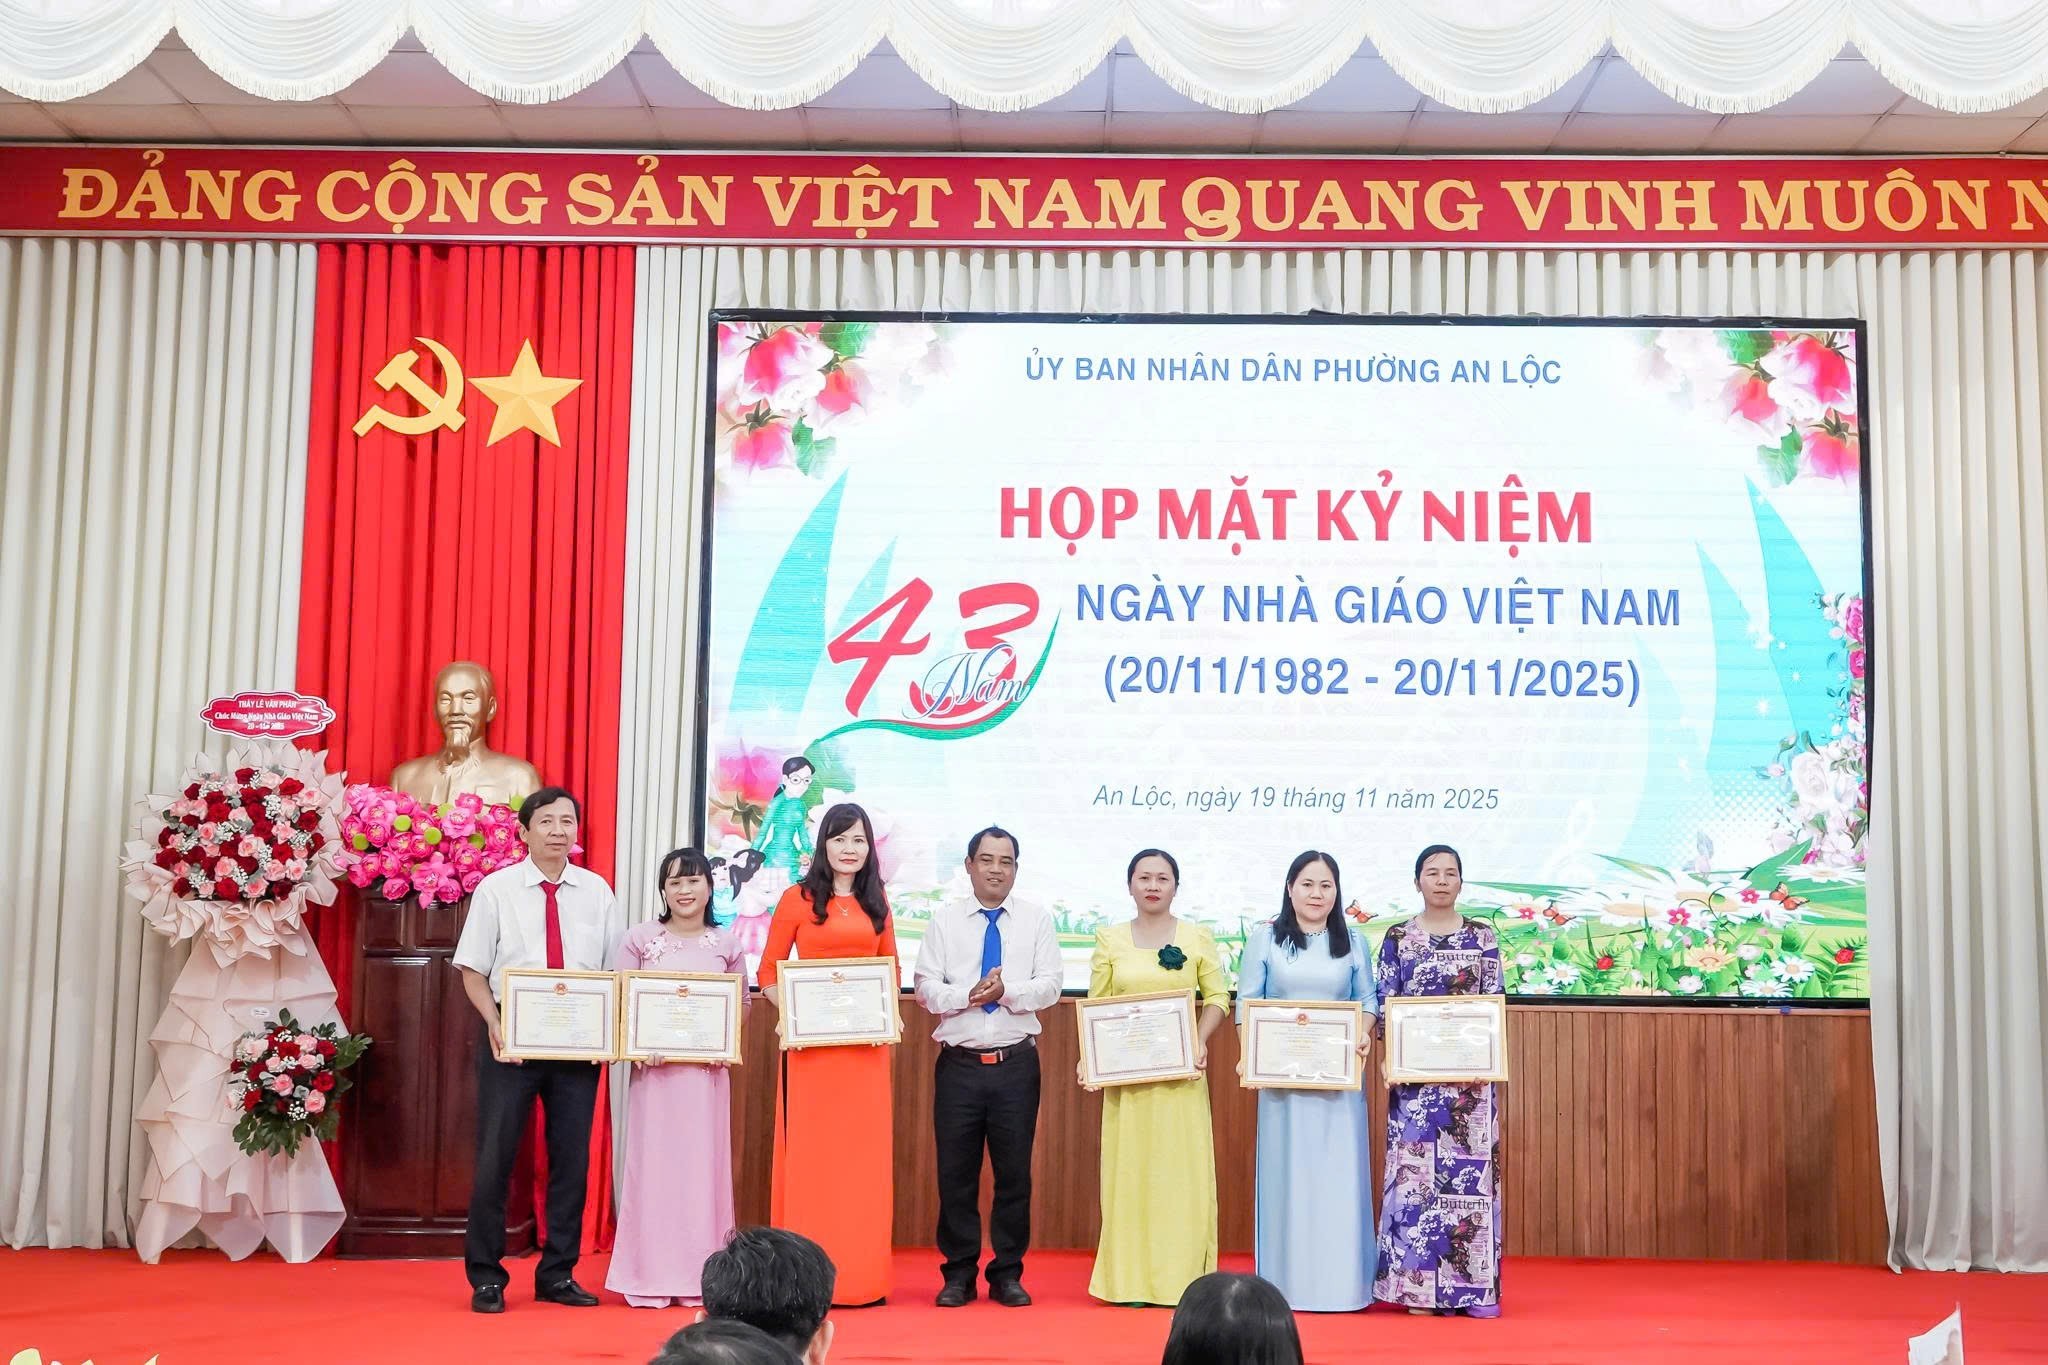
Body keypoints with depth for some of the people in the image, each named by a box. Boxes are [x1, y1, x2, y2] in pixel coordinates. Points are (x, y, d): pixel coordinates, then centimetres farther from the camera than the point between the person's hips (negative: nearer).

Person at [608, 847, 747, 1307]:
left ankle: (697, 1276, 9)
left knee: (702, 1162, 2)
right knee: (653, 1161, -1)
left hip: (707, 1067, 1)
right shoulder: (640, 939, 3)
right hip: (654, 1065, -1)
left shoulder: (726, 944, 7)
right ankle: (649, 1276, 5)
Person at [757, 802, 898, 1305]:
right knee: (809, 1151, 0)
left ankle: (860, 1274, 13)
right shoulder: (798, 899, 2)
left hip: (865, 1043, 3)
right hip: (810, 1042, -3)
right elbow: (768, 973, 3)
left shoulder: (876, 903, 13)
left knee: (863, 1152, 4)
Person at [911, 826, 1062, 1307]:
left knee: (1014, 1171, 4)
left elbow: (1050, 985, -2)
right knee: (956, 1171, 4)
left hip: (1016, 1064, 0)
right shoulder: (945, 920, 6)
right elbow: (925, 987, 0)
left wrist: (1007, 991, -18)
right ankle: (958, 1274, 15)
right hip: (959, 1063, 0)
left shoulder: (1036, 920, 6)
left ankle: (1008, 1274, 15)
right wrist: (967, 995, -16)